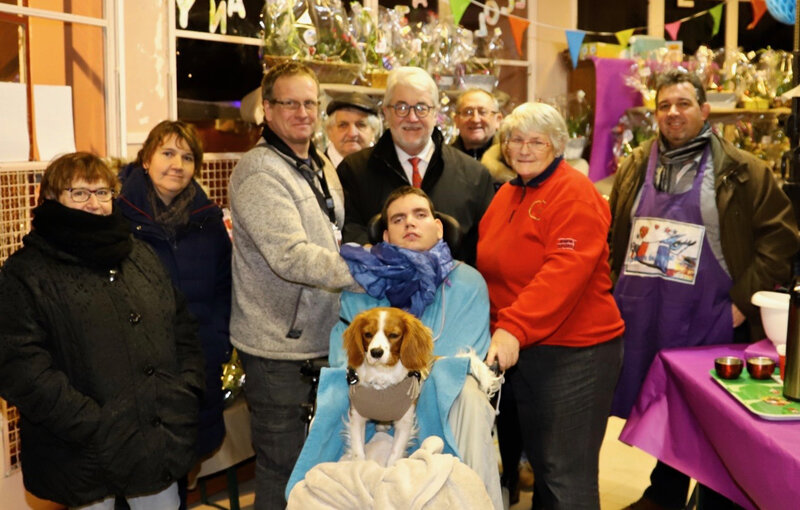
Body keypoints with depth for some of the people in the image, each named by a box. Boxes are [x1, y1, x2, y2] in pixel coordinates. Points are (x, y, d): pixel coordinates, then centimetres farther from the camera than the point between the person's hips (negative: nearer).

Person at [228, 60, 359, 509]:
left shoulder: (322, 166, 13)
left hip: (323, 338, 8)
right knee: (284, 471, 3)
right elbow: (290, 257, -26)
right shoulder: (260, 171, -14)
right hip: (280, 347, -8)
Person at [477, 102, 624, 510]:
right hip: (521, 350, 8)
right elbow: (491, 269, 15)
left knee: (567, 474, -2)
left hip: (573, 353, -7)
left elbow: (565, 270, -24)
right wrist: (498, 329, 3)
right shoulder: (507, 194, 13)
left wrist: (514, 328, -32)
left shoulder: (574, 193, -11)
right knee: (539, 460, 20)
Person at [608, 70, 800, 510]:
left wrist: (744, 299, -8)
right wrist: (615, 290, 9)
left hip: (706, 323, -4)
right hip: (639, 320, 4)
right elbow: (613, 235, 16)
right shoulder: (635, 166, 10)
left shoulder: (741, 171, -2)